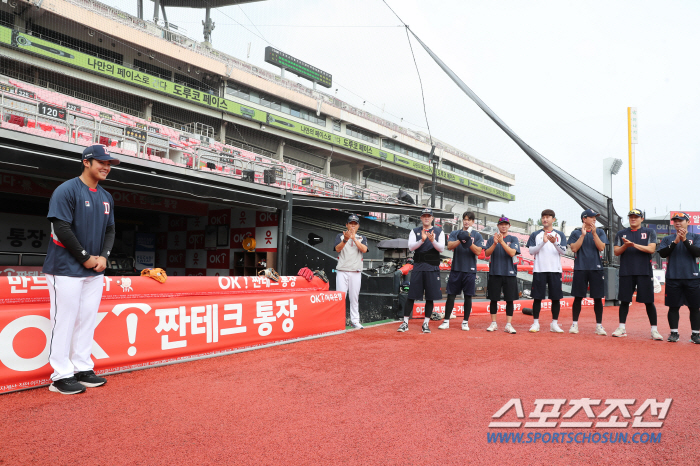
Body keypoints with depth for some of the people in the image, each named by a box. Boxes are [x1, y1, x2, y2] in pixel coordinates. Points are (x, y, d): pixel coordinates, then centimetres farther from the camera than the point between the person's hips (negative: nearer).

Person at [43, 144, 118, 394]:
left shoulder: (106, 197, 13)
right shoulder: (66, 190, -9)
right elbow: (62, 228, -16)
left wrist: (104, 256, 0)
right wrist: (85, 258, -14)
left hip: (95, 271, 7)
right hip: (67, 269, -7)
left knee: (88, 320, 11)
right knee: (65, 320, -2)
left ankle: (82, 369, 22)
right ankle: (61, 375, 7)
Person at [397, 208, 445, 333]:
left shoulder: (439, 231, 8)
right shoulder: (415, 231, 8)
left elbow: (441, 248, -4)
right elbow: (411, 247, -5)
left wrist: (433, 240, -23)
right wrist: (422, 240, -23)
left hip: (433, 268, 0)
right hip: (418, 267, 0)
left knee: (430, 297, 3)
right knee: (411, 295, -2)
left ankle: (426, 323, 14)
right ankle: (405, 322, 4)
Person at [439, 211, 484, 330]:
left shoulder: (477, 235, 5)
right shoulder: (455, 233, 9)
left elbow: (478, 252, -6)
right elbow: (449, 246, -6)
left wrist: (469, 242, -19)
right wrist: (460, 240, -21)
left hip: (470, 270, -1)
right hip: (456, 268, 1)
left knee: (468, 296, 5)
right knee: (451, 295, 1)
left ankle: (465, 322, 15)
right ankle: (446, 321, 8)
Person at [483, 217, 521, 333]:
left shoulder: (513, 239, 5)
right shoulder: (492, 239, 8)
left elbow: (512, 253, -10)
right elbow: (487, 253, -2)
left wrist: (502, 241, -20)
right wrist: (495, 243, -17)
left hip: (509, 273, -1)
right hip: (494, 273, 1)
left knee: (509, 300, 1)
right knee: (493, 299, 4)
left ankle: (508, 324, 7)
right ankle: (493, 323, 14)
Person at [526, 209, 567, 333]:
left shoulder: (560, 235, 9)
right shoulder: (535, 235, 9)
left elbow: (563, 251, -2)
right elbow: (531, 251, -1)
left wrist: (554, 243, -20)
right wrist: (543, 242, -14)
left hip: (555, 270, 1)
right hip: (539, 270, -1)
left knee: (556, 298, 3)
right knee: (537, 297, 0)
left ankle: (554, 324, 12)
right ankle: (535, 323, 8)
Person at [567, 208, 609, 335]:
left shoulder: (599, 232, 10)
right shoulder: (576, 233, 5)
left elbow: (601, 247, -4)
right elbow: (574, 249, -6)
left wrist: (594, 233, -13)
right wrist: (583, 235, -12)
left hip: (596, 268, 1)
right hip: (580, 268, -1)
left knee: (598, 298, 2)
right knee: (578, 297, 3)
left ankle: (599, 325, 11)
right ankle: (575, 324, 11)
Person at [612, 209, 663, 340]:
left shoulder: (650, 232, 8)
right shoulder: (621, 234, 13)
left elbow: (651, 249, -6)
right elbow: (616, 252, 6)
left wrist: (634, 245, -17)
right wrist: (625, 246, -13)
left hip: (644, 272, -1)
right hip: (626, 272, 2)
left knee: (649, 301, 1)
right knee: (624, 300, 4)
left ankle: (654, 330, 8)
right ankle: (622, 328, 12)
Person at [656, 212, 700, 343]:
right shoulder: (668, 239, 11)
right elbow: (662, 253, -3)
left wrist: (685, 240, -16)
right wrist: (675, 241, -12)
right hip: (673, 278, 1)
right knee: (673, 307, 3)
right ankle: (674, 333, 10)